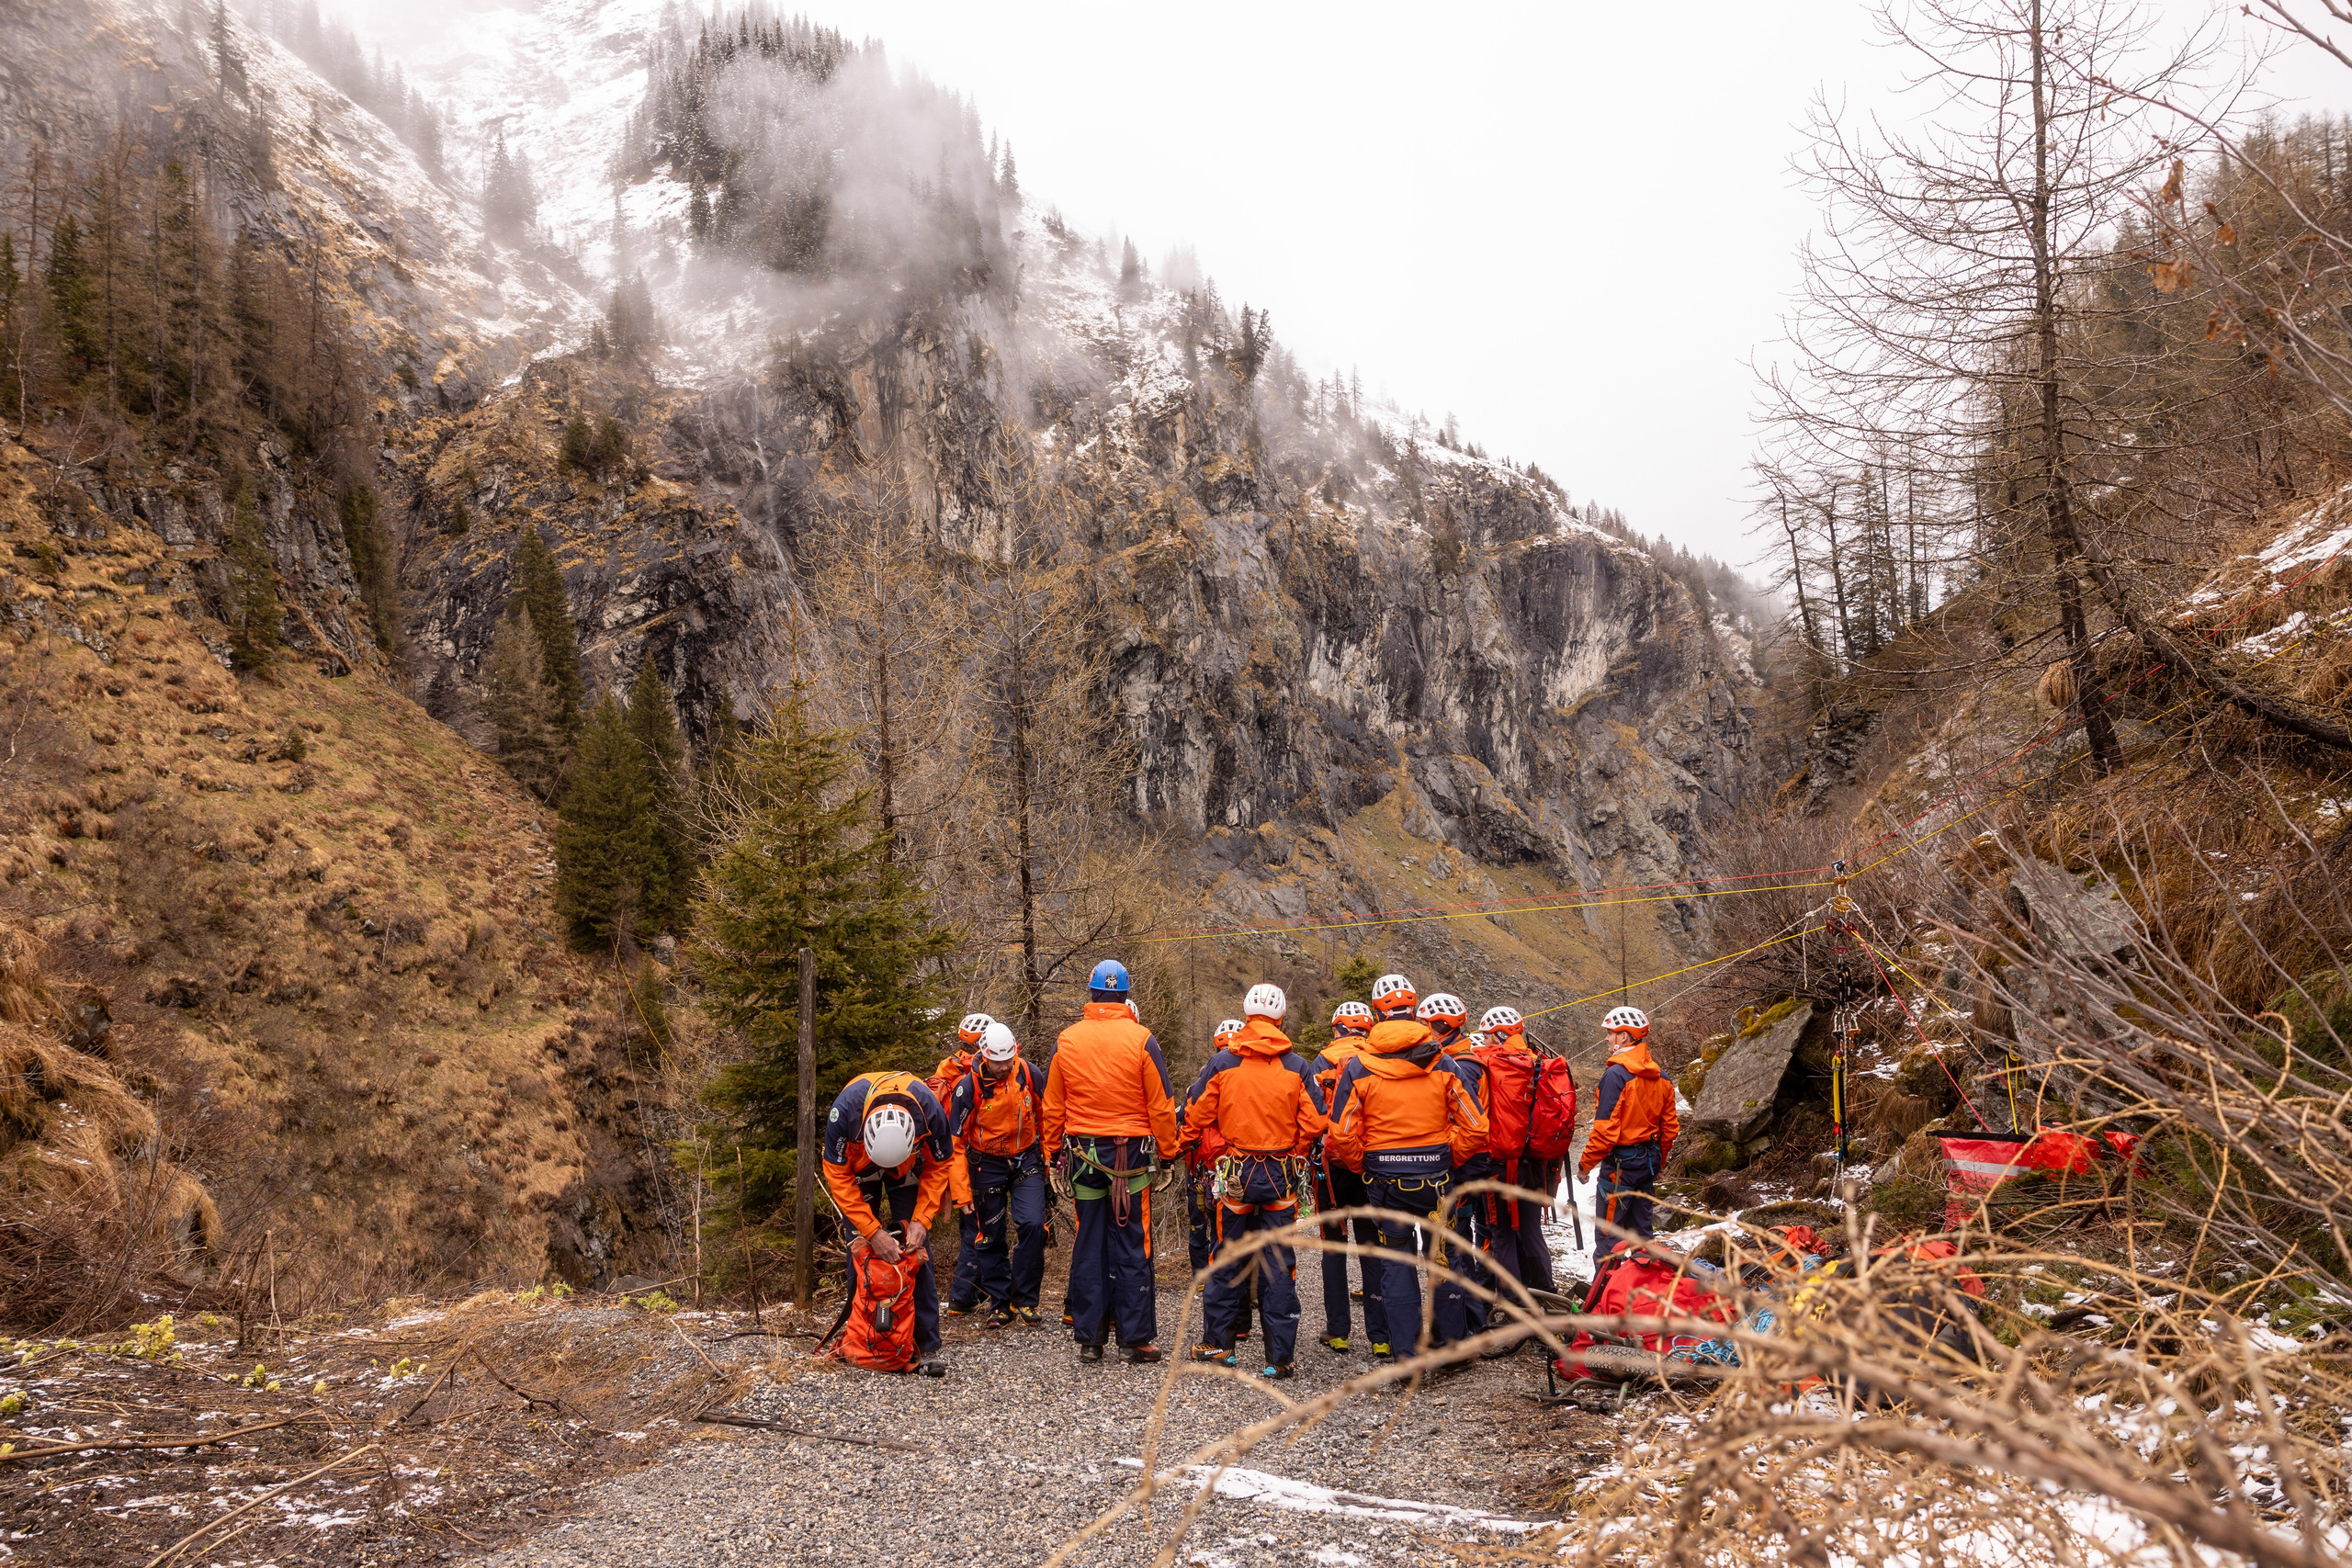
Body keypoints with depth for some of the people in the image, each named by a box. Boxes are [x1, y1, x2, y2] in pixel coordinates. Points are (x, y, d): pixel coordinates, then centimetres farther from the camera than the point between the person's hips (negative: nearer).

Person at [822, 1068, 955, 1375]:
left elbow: (938, 1167, -17)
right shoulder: (845, 1110, -40)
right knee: (859, 1247, -5)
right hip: (858, 1165, 0)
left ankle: (929, 1346, -7)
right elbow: (838, 1176, -27)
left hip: (910, 1164, 0)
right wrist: (873, 1232, -31)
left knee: (916, 1247, -8)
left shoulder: (930, 1111, -37)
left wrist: (922, 1220, -25)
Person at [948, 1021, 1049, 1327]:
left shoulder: (1029, 1074, -13)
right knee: (991, 1238, 4)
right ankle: (1000, 1304, 19)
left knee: (1032, 1225, -14)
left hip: (1026, 1161, 1)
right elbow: (956, 1143, -13)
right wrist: (962, 1192, -14)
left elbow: (1045, 1117, 4)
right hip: (988, 1166, -1)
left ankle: (1024, 1299, 0)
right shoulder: (969, 1087, -19)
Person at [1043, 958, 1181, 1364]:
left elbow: (1052, 1106, 8)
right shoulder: (1141, 1040, -8)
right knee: (1132, 1246, 4)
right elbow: (1161, 1106, -5)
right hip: (1132, 1152, -3)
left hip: (1082, 1152, 3)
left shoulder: (1066, 1041, 1)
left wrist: (1055, 1149, 18)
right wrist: (1167, 1150, 5)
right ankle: (1135, 1338, 7)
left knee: (1088, 1243, 9)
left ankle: (1088, 1338, 14)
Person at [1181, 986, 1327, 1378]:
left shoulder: (1222, 1063, -4)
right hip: (1281, 1176, 0)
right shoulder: (1296, 1066, -3)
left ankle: (1218, 1343, 22)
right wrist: (1293, 1155, 11)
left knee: (1229, 1260, 13)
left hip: (1235, 1172, 0)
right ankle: (1280, 1357, 6)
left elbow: (1195, 1119, -2)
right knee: (1278, 1263, 5)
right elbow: (1315, 1123, -5)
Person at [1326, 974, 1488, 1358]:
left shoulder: (1359, 1068, -6)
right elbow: (1476, 1127, -5)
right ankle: (1452, 1343, 21)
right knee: (1444, 1257, 13)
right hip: (1436, 1177, 1)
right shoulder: (1441, 1064, -3)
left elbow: (1342, 1136, -7)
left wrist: (1364, 1167, 8)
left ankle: (1405, 1351, 7)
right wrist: (1449, 1158, 8)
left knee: (1395, 1262, 8)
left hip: (1385, 1180, -1)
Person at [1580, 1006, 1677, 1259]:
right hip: (1648, 1163, 8)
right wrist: (1658, 1162, 25)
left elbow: (1605, 1129, -19)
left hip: (1620, 1162, -8)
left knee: (1608, 1233, -2)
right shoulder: (1660, 1077, 7)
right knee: (1641, 1230, 16)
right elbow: (1670, 1128, 13)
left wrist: (1586, 1164, -9)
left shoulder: (1616, 1074, -17)